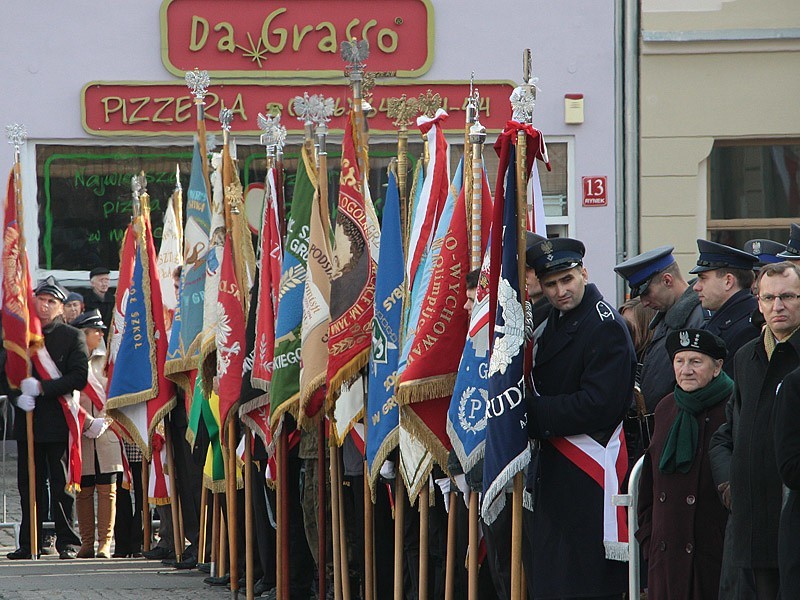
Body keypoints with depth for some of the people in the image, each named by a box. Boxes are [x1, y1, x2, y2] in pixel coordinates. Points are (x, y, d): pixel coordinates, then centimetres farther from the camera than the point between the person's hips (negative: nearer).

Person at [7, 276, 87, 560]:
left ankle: (67, 542, 2)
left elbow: (79, 377, -7)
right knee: (29, 484, 3)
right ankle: (29, 544, 7)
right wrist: (18, 396, -8)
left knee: (62, 485, -3)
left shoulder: (72, 337, 4)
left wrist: (43, 388, -15)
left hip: (59, 421, -3)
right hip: (27, 419, 3)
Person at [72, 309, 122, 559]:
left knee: (107, 489, -3)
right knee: (84, 490, 2)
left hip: (107, 435, 2)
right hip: (80, 436, -2)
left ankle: (105, 542, -2)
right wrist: (89, 424, -12)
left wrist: (105, 421, -5)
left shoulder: (105, 360, 12)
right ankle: (87, 543, 8)